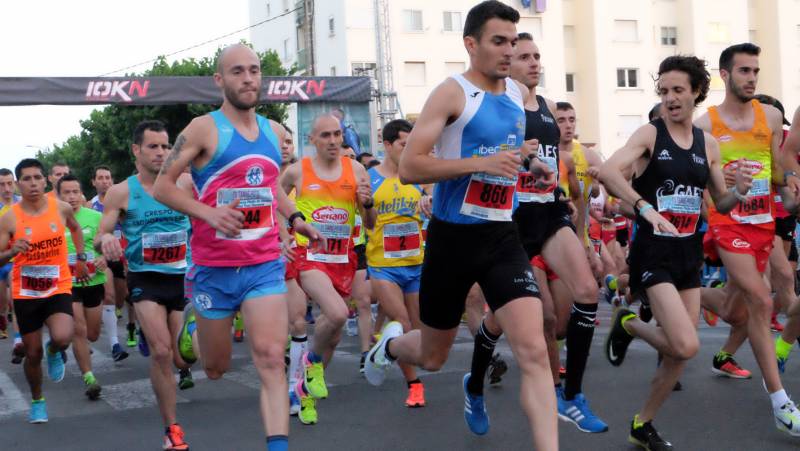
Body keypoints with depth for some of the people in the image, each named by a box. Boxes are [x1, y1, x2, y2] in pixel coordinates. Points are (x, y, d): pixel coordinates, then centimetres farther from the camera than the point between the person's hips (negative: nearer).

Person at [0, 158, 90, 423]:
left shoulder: (61, 208, -5)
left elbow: (75, 228, 19)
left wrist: (80, 258, 15)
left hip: (58, 288, 0)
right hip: (25, 293, 0)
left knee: (62, 338, -26)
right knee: (33, 353, 9)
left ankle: (54, 352, 13)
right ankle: (37, 401, 34)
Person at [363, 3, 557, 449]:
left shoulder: (521, 95, 7)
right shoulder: (453, 93, -12)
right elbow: (409, 168, -20)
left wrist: (531, 167, 7)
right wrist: (480, 163, -27)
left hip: (503, 237, 4)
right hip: (454, 237, -4)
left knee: (534, 352, -13)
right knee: (432, 357, 14)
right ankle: (391, 344, 50)